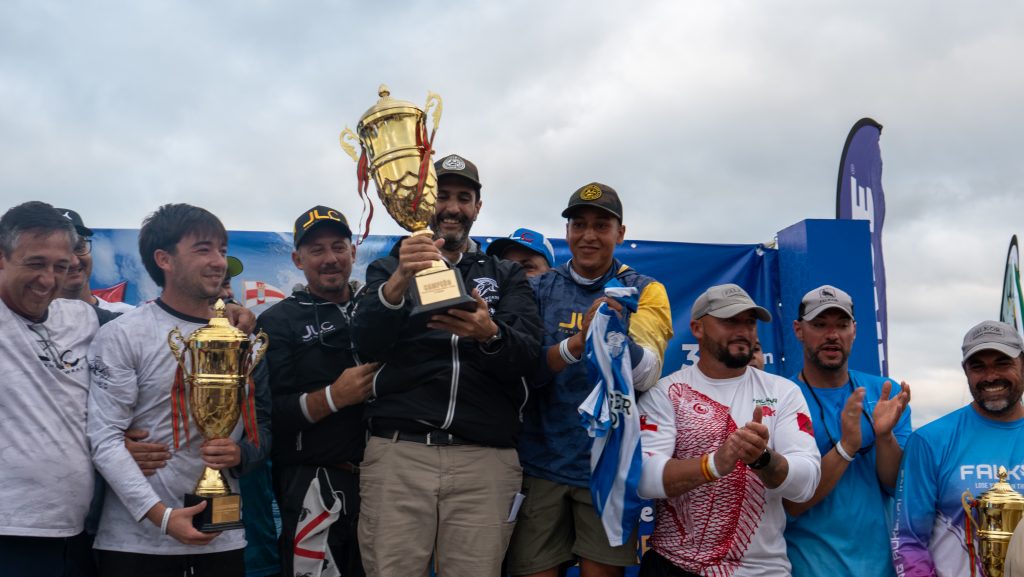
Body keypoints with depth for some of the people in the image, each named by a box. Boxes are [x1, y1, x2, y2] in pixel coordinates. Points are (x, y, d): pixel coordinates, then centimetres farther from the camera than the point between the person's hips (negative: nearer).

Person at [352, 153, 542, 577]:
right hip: (398, 452, 0)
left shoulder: (507, 276, 15)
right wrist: (398, 282, -26)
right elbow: (366, 344, -7)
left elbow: (526, 356, -2)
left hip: (485, 458, 1)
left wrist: (489, 334, -25)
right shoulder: (389, 268, 12)